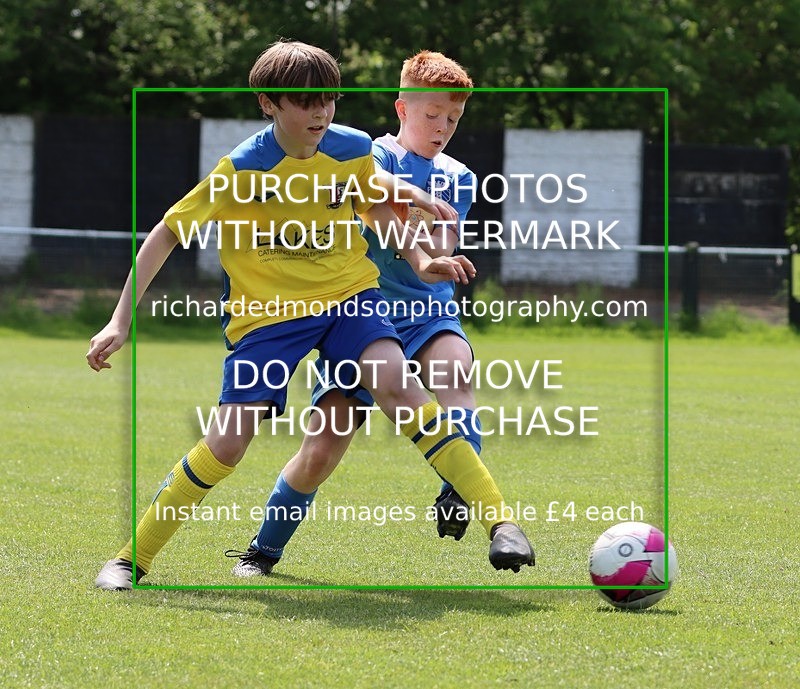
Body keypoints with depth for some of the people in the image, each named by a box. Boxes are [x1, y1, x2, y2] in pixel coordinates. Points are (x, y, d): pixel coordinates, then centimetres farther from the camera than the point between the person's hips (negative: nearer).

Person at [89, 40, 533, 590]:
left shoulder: (354, 149, -7)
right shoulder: (241, 169, -17)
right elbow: (165, 236, -11)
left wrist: (420, 262, 5)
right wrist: (122, 321, -15)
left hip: (349, 294, 2)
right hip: (266, 312, -2)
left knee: (394, 382, -25)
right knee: (228, 442, -8)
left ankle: (500, 521, -26)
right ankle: (133, 558, 10)